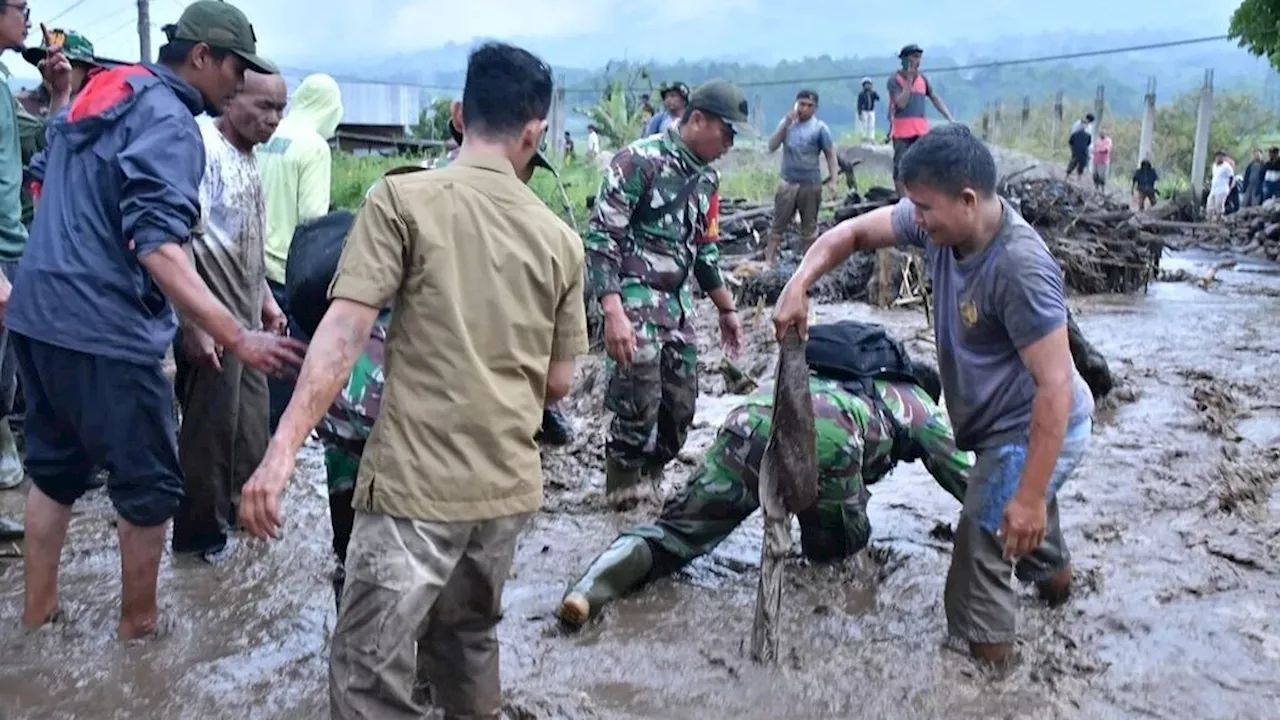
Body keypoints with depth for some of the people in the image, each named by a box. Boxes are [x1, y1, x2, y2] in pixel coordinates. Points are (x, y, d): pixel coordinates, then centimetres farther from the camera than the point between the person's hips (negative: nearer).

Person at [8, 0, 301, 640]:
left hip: (37, 312, 9)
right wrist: (237, 339, -34)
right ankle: (138, 621, 21)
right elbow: (156, 247, -27)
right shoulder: (170, 124, -14)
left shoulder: (99, 94, 14)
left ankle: (39, 605, 34)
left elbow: (42, 182, 27)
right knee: (150, 485, 7)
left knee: (54, 465, 22)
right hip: (102, 329, -9)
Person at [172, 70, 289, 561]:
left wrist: (265, 300, 21)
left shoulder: (247, 158, 11)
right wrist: (195, 323, -24)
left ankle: (239, 511, 33)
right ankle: (201, 533, 19)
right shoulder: (203, 147, -17)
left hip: (246, 320, 9)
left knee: (251, 426, 17)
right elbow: (178, 240, -22)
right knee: (210, 430, 3)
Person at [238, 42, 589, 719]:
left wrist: (281, 451, -15)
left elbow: (343, 334, -14)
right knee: (467, 639, 24)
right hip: (508, 485, 5)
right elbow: (557, 384, 11)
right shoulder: (560, 238, 6)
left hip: (416, 483, -5)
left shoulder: (402, 198, -6)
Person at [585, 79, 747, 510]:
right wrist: (613, 313, -25)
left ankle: (648, 481, 26)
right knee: (640, 404, -11)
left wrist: (726, 310, 25)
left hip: (678, 303, 8)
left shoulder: (708, 178, 13)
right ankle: (623, 487, 12)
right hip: (633, 297, -8)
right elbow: (601, 237, -16)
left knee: (680, 406, 7)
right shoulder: (639, 161, -11)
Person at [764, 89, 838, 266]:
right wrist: (786, 124, -13)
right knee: (778, 224, 2)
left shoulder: (820, 128, -4)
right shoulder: (787, 123, 4)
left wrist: (832, 181, -13)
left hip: (811, 184, -2)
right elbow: (772, 147, -4)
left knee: (809, 226, 10)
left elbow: (830, 155, -3)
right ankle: (769, 261, 4)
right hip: (787, 182, 2)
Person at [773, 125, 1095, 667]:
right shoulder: (940, 222, -11)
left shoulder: (1020, 267, -34)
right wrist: (798, 286, -17)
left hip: (1038, 430, -9)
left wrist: (1030, 496, -34)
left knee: (983, 545, -4)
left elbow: (1056, 385, -33)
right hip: (1006, 423, 9)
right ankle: (1053, 573, 60)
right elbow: (852, 232, 0)